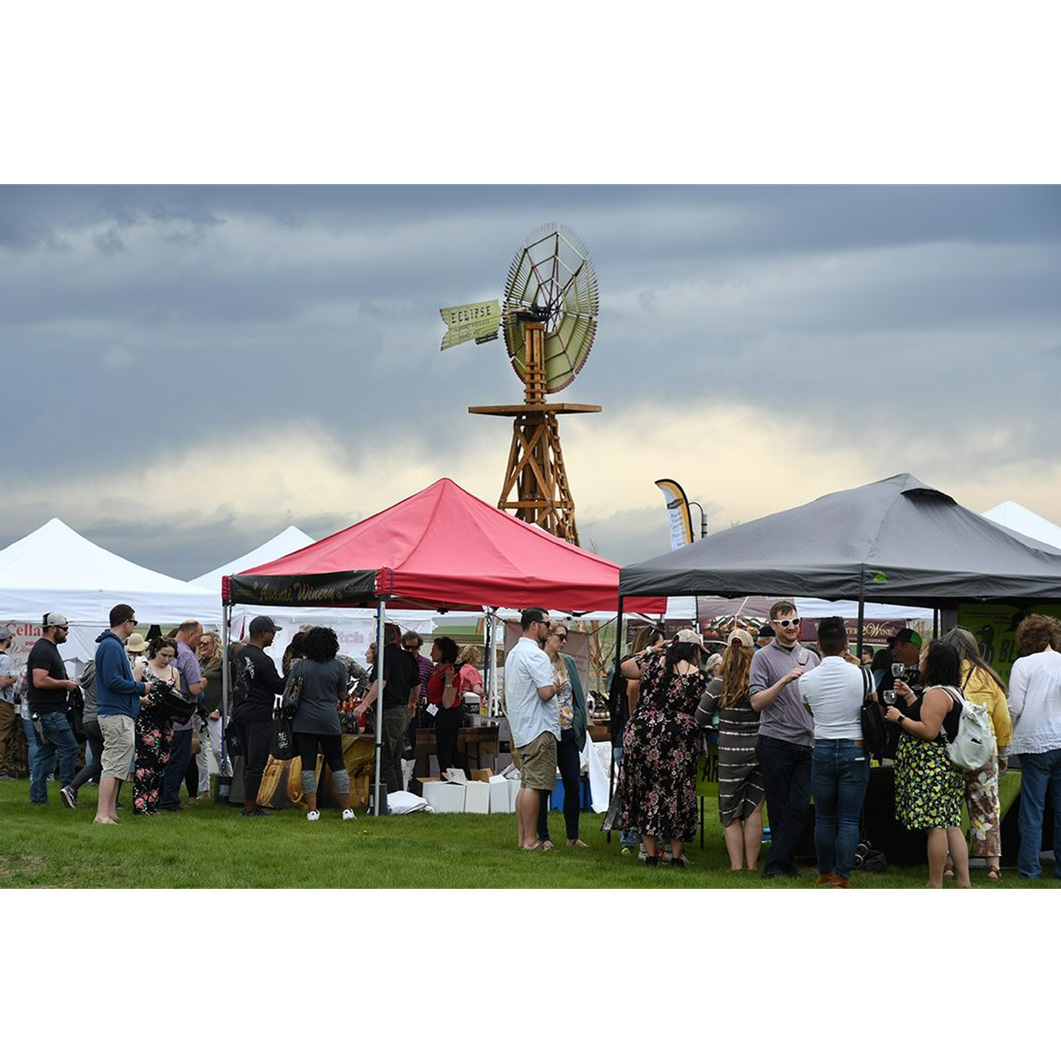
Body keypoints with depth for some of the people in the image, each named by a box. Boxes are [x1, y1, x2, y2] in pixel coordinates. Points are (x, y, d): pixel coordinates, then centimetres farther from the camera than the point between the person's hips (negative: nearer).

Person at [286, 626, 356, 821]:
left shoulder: (299, 666, -2)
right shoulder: (338, 666, -1)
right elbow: (342, 695, 8)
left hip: (303, 722, 0)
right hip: (329, 721, 0)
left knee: (308, 764, 2)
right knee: (337, 763, 8)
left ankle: (312, 810, -3)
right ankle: (347, 809, 6)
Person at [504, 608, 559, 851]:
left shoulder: (513, 653, 18)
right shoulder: (535, 655, -14)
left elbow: (507, 696, 24)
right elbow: (546, 693, -20)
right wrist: (558, 684, -2)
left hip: (521, 730, 10)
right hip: (539, 729, -10)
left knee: (526, 784, 12)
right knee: (535, 785, -9)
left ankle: (522, 837, 13)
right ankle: (530, 840, -10)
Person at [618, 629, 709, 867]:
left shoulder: (653, 661, -1)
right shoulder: (698, 677, -6)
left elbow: (624, 669, 12)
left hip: (642, 734, 2)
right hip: (680, 740, -2)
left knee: (646, 791, 11)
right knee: (677, 793, 10)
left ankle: (651, 853, 11)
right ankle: (677, 854, 13)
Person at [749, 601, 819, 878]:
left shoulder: (811, 657, 15)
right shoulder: (764, 657, 0)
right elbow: (757, 702, -8)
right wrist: (784, 681, -19)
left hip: (807, 744, 4)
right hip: (776, 743, -4)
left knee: (798, 808, -5)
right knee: (780, 809, 1)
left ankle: (777, 864, -2)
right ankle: (781, 864, 7)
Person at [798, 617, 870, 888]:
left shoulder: (807, 680, -4)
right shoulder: (860, 674, -9)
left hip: (823, 750, 2)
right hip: (855, 751, -2)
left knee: (824, 818, 13)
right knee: (849, 820, 1)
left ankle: (825, 873, 22)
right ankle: (841, 877, -1)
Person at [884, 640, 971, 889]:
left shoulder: (936, 694, -15)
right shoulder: (950, 691, 18)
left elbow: (929, 731, -22)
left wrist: (900, 718, -12)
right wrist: (909, 696, 23)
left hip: (931, 766, -11)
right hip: (948, 765, 11)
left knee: (935, 825, -7)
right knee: (950, 824, 9)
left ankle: (935, 883, -5)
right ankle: (963, 881, 8)